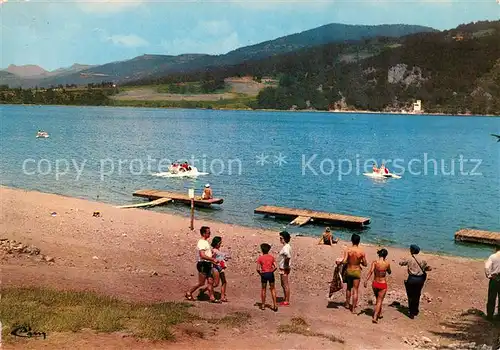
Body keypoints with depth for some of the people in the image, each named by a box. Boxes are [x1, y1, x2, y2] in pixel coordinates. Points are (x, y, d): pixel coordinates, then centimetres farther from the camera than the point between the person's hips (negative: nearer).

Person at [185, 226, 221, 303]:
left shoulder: (206, 242, 16)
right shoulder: (201, 243, -16)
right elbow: (202, 255, -25)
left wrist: (212, 261, 16)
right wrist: (213, 259, -22)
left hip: (207, 264, 9)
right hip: (203, 264, -9)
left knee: (210, 282, 6)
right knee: (201, 283, -3)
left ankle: (212, 297, 9)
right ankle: (189, 293, 12)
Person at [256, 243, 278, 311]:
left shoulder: (260, 258, -4)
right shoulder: (271, 257, 2)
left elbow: (258, 269, -11)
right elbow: (275, 267, -6)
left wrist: (260, 273, 6)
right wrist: (271, 271, 7)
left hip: (264, 274, -1)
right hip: (271, 274, 1)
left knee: (263, 289, 12)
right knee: (272, 289, 10)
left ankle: (263, 305, 16)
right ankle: (275, 305, 5)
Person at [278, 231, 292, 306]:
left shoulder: (286, 247, -21)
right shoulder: (286, 246, 10)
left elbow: (288, 257, -36)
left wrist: (286, 266, -25)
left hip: (284, 269, -10)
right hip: (282, 268, 10)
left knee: (286, 285, -1)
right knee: (283, 285, 18)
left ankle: (286, 301, 6)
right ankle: (285, 299, 27)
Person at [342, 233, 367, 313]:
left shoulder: (347, 250, -14)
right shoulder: (362, 252, -12)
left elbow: (344, 261, -23)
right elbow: (365, 264, -4)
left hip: (349, 271, 1)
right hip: (357, 272, -1)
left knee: (349, 288, 23)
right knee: (355, 290, 5)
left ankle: (347, 304, 37)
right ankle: (353, 308, 6)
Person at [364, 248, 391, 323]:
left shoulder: (374, 263, -10)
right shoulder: (387, 264, -8)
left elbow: (371, 271, -24)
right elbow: (389, 272, 10)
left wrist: (366, 281, -28)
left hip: (375, 284, 2)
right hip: (383, 284, -2)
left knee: (378, 299, 25)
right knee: (379, 301, 3)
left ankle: (380, 313, 42)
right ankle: (375, 317, -11)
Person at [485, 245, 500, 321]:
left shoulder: (493, 256, -8)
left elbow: (486, 267, -19)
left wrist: (488, 275, -5)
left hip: (494, 279, -2)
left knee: (491, 298, 7)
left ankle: (490, 315, 11)